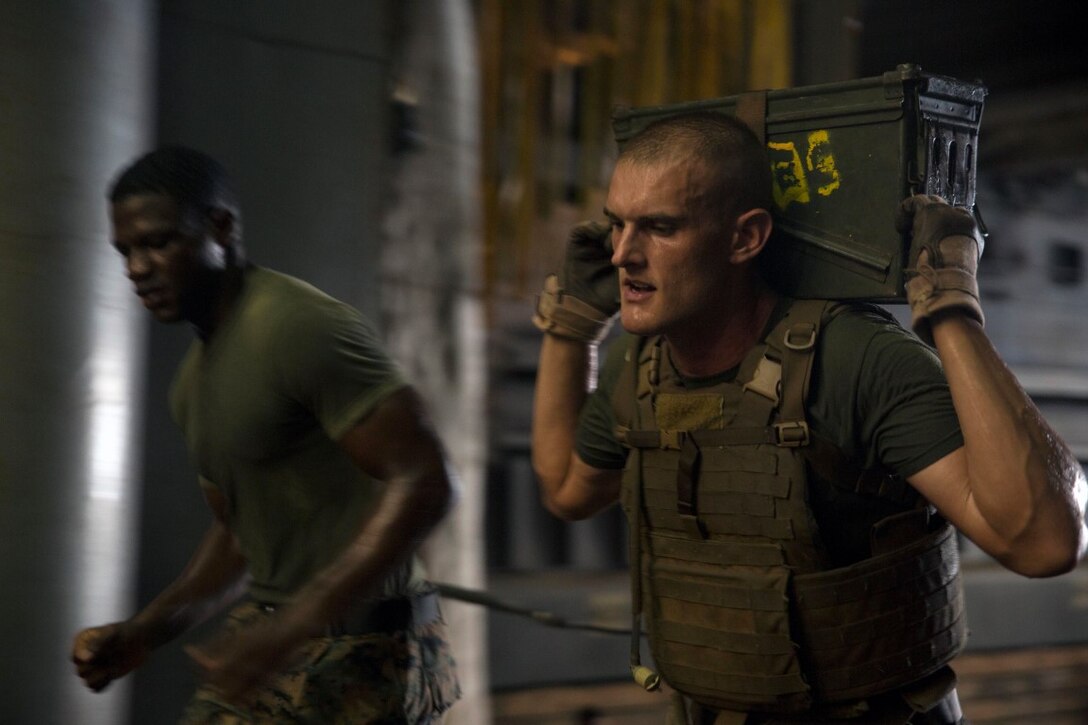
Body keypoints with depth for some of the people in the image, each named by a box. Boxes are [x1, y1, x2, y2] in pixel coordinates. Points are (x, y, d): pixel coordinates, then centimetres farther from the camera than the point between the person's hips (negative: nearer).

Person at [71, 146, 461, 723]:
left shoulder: (305, 328, -18)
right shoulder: (195, 379, 12)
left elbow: (426, 483, -25)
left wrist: (287, 630, -29)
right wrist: (142, 633, 7)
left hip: (356, 657, -9)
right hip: (272, 644, 9)